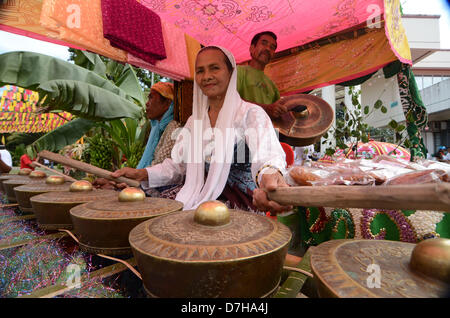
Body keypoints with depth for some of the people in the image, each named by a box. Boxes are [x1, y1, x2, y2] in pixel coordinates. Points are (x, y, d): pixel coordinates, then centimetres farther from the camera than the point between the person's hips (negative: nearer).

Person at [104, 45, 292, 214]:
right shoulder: (194, 120, 12)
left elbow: (267, 153, -26)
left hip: (241, 211, -5)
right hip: (200, 205, 6)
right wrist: (142, 174, -4)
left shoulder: (252, 114, -8)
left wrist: (270, 174, -50)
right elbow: (177, 165, 12)